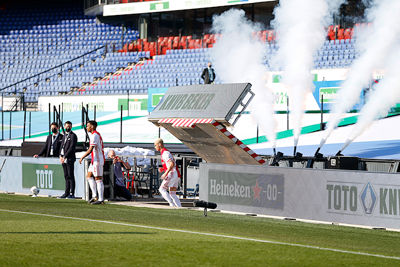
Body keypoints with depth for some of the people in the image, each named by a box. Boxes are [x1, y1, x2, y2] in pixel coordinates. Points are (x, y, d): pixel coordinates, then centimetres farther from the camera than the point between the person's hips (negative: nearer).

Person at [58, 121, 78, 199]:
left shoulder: (73, 135, -5)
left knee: (70, 176, -8)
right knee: (66, 176, 9)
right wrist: (61, 156, 4)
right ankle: (67, 193, 11)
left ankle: (72, 194, -8)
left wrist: (65, 157, -16)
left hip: (69, 159, -8)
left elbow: (72, 148, -13)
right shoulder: (64, 136, 20)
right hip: (63, 159, 8)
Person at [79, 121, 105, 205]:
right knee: (89, 176, 13)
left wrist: (82, 157, -15)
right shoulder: (96, 134, 17)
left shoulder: (95, 135, -15)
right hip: (95, 160, 11)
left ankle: (101, 199, -8)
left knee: (98, 179, -9)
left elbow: (90, 149, -20)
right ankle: (94, 196, 12)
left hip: (97, 160, -11)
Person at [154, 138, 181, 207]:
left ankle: (172, 204, -14)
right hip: (176, 175, 10)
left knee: (162, 189, -4)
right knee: (172, 194, 9)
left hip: (172, 175, -10)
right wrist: (162, 169, 17)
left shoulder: (165, 153, -11)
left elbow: (172, 164, -24)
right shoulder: (166, 152, 21)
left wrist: (165, 174, -23)